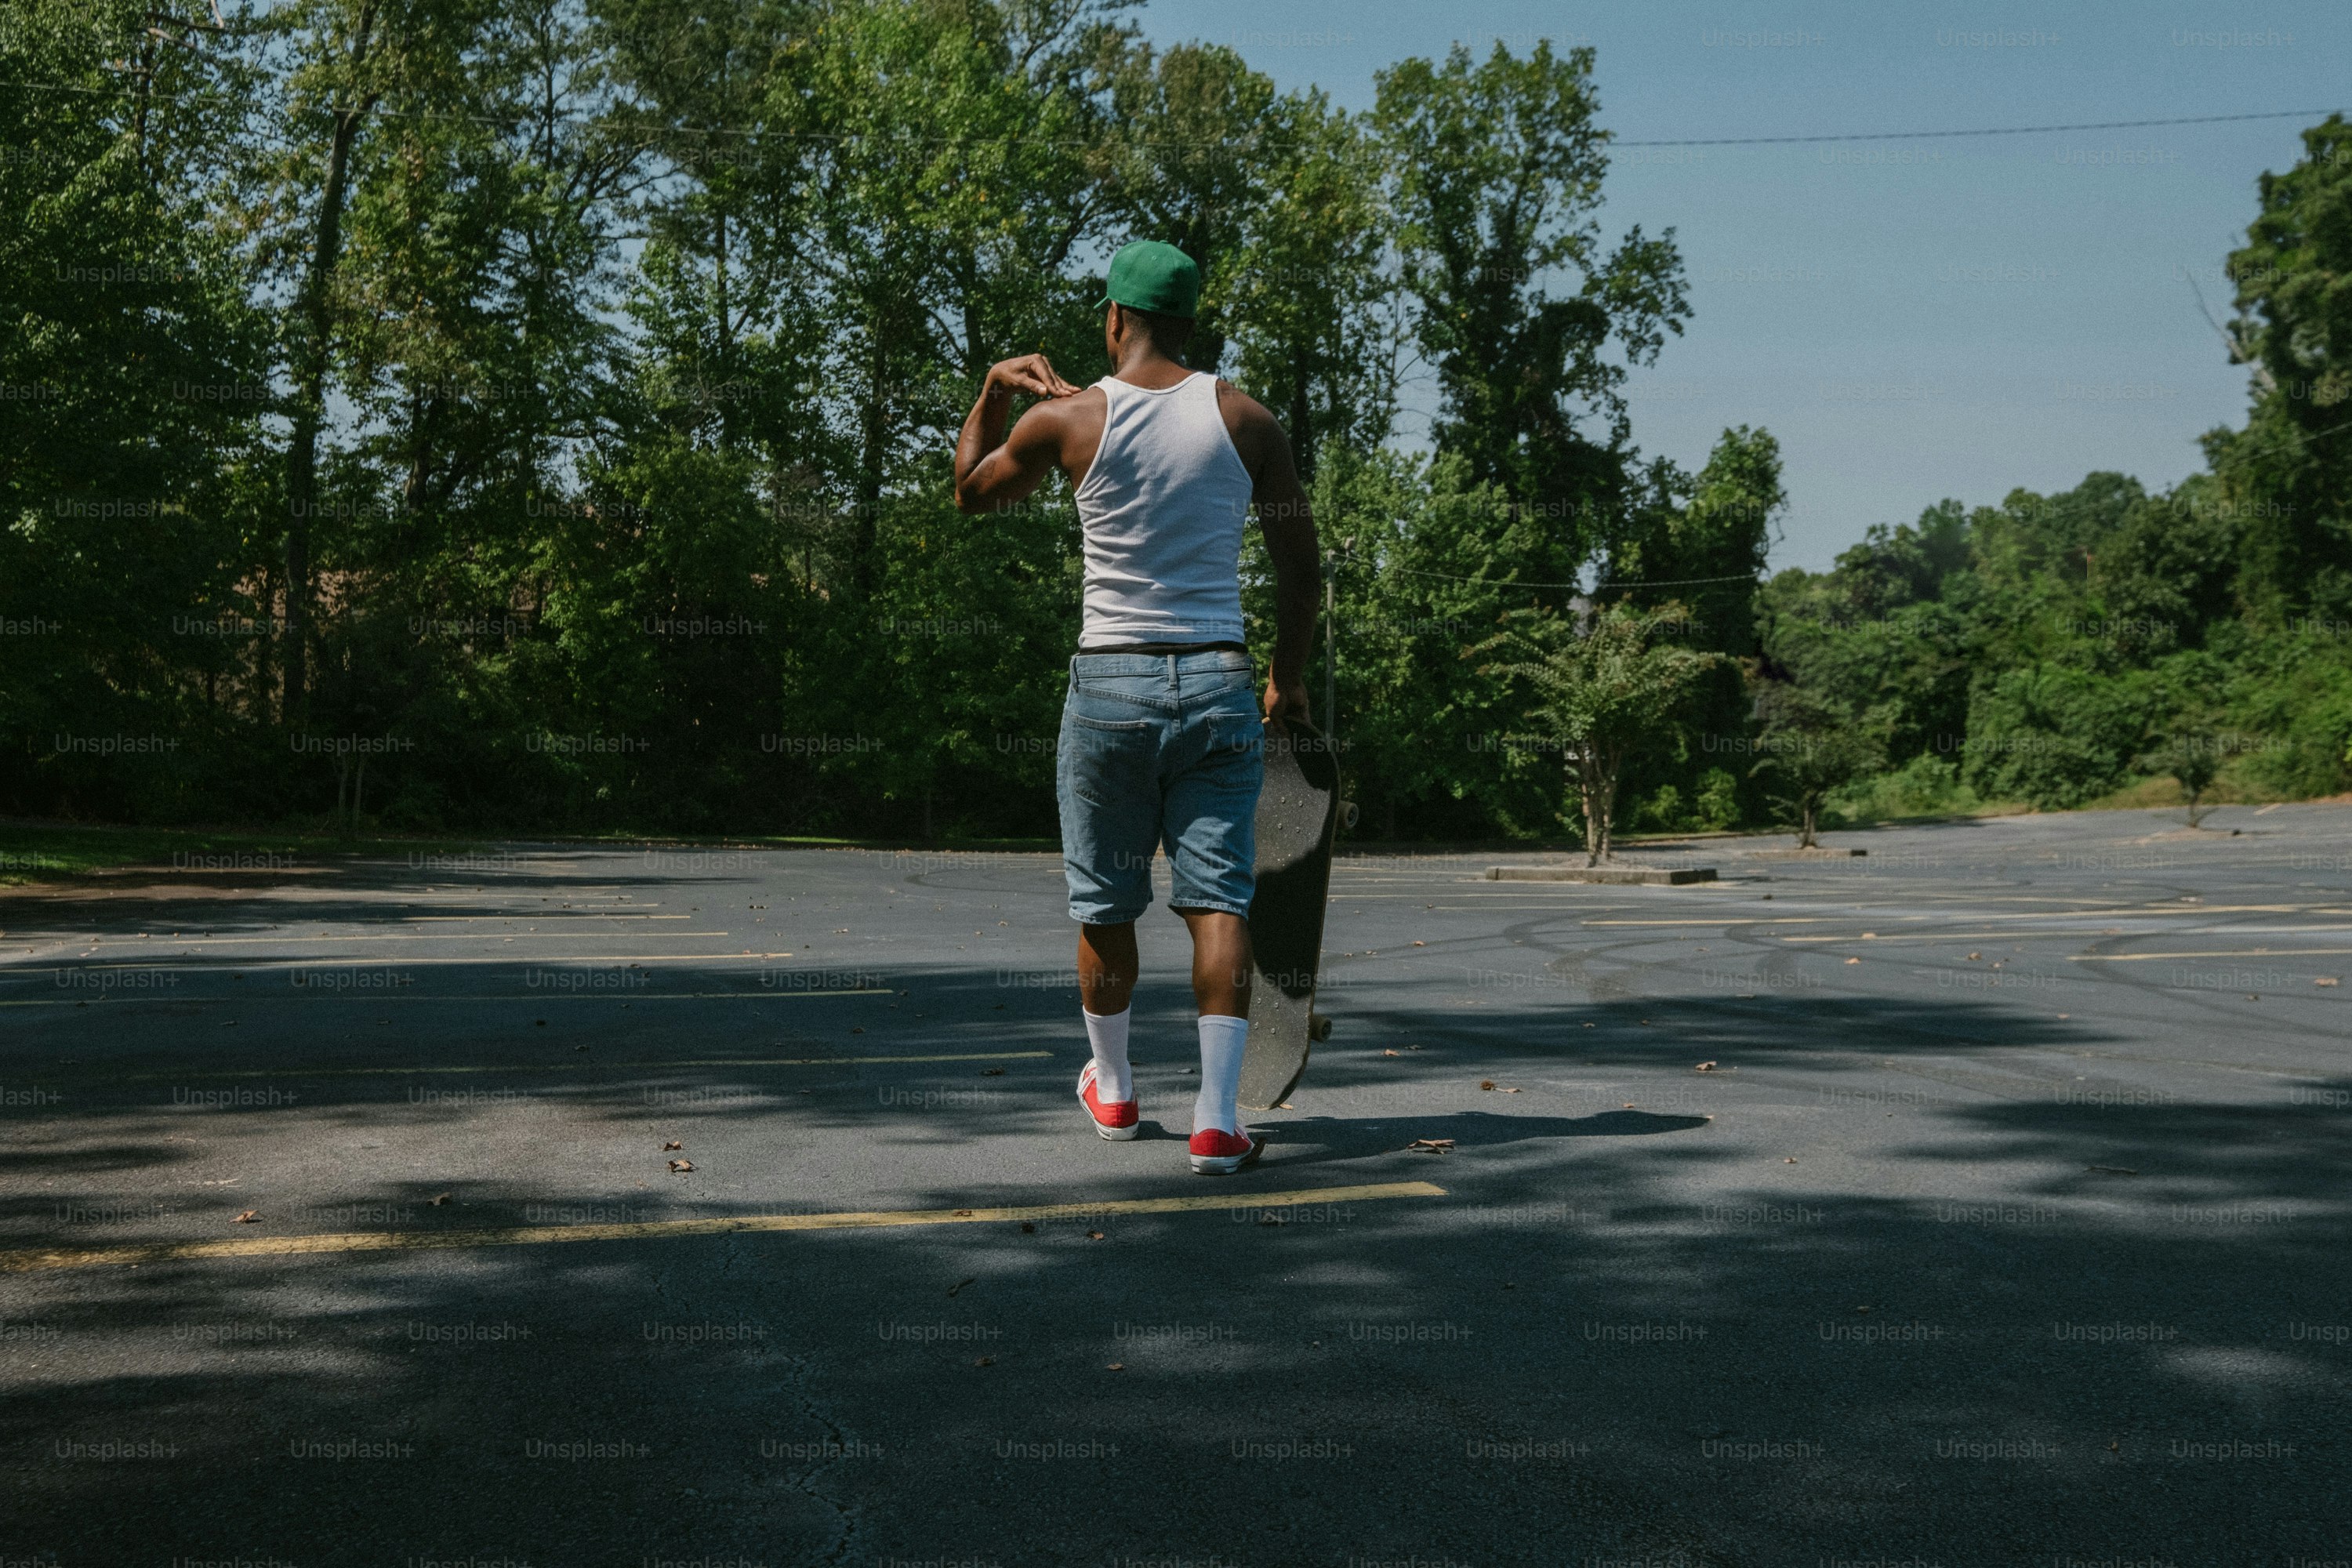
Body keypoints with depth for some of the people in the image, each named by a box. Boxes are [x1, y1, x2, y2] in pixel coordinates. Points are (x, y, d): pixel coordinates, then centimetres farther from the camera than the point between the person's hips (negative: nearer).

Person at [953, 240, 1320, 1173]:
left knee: (1105, 902, 15)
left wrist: (993, 391, 25)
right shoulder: (1245, 419, 2)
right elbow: (1300, 563, 7)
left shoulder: (1065, 419, -2)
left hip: (1110, 684, 0)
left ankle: (1113, 1090, 32)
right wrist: (1289, 676, 18)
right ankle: (1217, 1117, -8)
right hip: (1218, 683, 0)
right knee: (1218, 900, 0)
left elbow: (971, 492, 16)